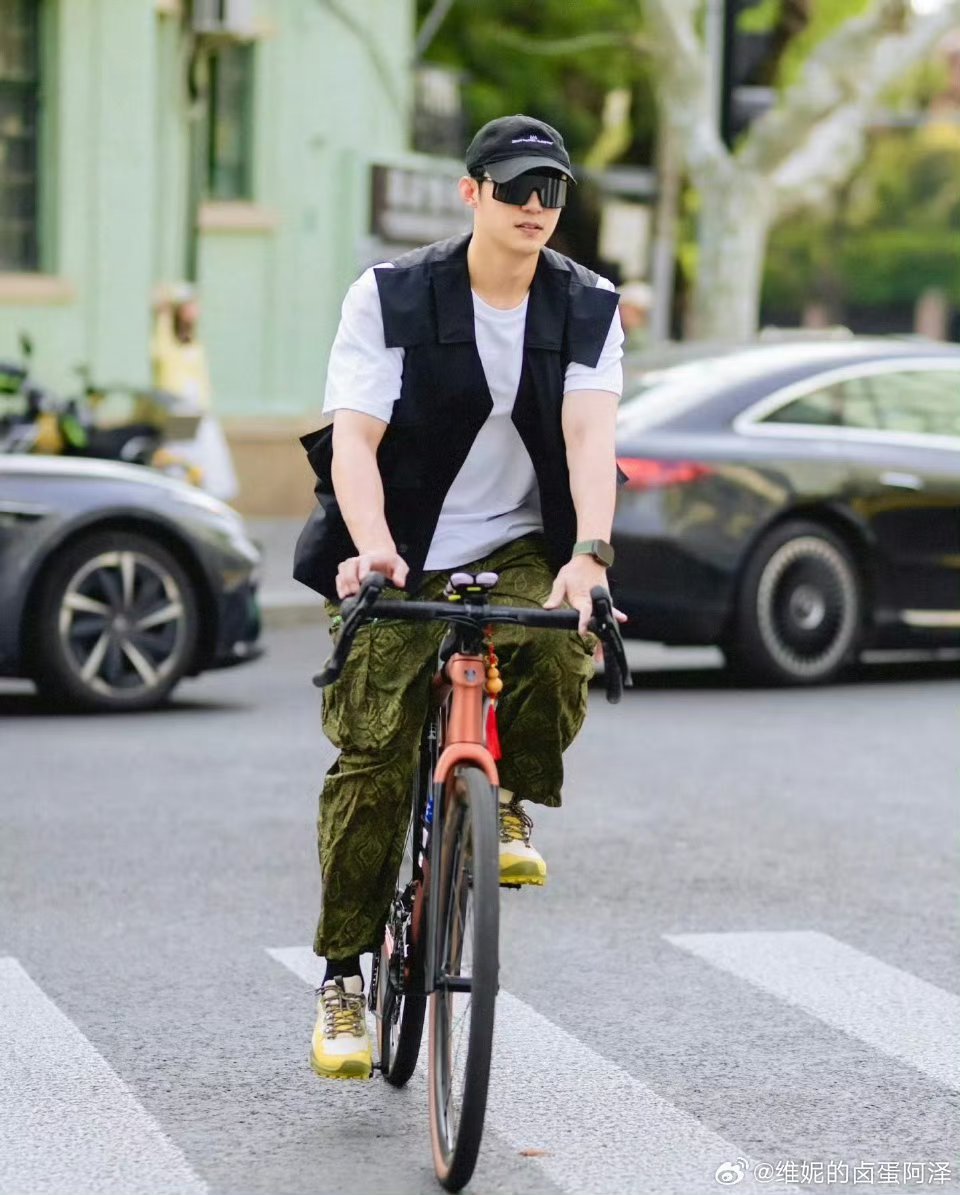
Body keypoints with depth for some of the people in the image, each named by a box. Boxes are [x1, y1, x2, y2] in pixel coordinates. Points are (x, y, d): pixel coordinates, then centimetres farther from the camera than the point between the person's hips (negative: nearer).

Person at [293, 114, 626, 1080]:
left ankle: (509, 802, 1)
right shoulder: (390, 298, -6)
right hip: (401, 562, -1)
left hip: (521, 549, 1)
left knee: (562, 653, -30)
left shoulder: (588, 310, 0)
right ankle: (342, 977, 3)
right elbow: (354, 440, -15)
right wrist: (371, 544, -35)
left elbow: (589, 436, -15)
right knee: (373, 758, -10)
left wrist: (589, 552, -33)